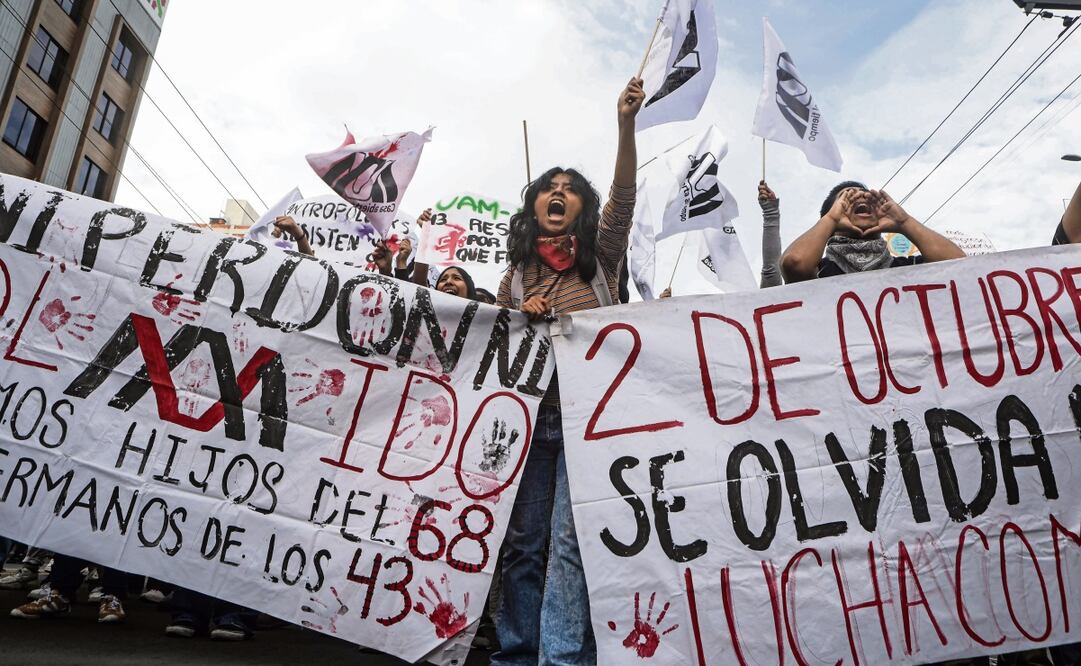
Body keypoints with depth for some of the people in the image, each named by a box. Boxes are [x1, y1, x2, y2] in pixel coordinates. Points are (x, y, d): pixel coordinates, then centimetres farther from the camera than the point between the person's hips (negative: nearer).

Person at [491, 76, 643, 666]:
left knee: (570, 540, -7)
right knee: (522, 541, 5)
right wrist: (521, 315, -1)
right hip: (530, 411, 3)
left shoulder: (599, 255, 9)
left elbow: (623, 198, -6)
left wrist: (625, 123, -17)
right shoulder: (517, 269, 16)